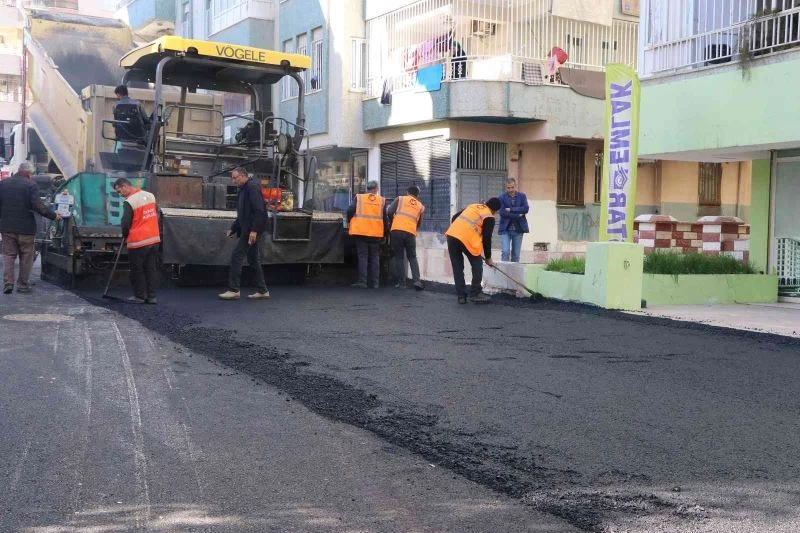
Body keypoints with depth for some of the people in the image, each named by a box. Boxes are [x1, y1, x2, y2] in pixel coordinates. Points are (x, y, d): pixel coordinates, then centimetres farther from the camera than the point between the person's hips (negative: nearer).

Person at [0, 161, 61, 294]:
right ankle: (23, 285, 9)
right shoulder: (31, 185, -10)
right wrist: (54, 215, -9)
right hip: (25, 228, -4)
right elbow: (37, 206, -18)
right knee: (26, 257, 7)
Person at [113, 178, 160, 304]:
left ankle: (140, 296, 11)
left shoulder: (129, 202, -15)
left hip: (138, 242, -7)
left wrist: (125, 236, 7)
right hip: (154, 239, 7)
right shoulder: (150, 195, 7)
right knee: (151, 269, 11)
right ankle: (151, 296, 13)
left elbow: (125, 224, -12)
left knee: (137, 270, 6)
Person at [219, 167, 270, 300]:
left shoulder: (252, 187, -11)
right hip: (247, 230, 10)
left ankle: (233, 290, -8)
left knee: (236, 257, -10)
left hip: (252, 231, -10)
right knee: (254, 260, 11)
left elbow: (259, 210, -20)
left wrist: (254, 230, -25)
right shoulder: (244, 190, 21)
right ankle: (262, 291, 15)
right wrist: (233, 229, 21)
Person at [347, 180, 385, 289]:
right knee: (375, 257, 10)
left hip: (361, 231, -1)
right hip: (376, 233, 1)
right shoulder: (382, 200, 6)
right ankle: (374, 282, 8)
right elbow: (385, 218, 5)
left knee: (362, 257, 3)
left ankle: (362, 281, -4)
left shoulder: (359, 198, 3)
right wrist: (385, 233, 13)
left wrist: (349, 222, 11)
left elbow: (350, 210, -6)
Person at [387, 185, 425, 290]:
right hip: (410, 233, 1)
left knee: (399, 257, 8)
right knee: (412, 257, 13)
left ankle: (401, 283, 5)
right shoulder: (421, 206, 19)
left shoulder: (400, 199, 14)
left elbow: (389, 212, 5)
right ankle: (417, 281, -2)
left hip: (396, 230, -1)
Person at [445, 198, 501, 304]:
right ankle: (475, 294, 12)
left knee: (457, 266, 13)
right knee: (477, 265, 12)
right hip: (467, 239, -6)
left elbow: (454, 218, 24)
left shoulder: (472, 206, 25)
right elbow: (486, 239, 4)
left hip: (451, 234, 6)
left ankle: (461, 296, 13)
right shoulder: (489, 217, 7)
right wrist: (488, 258, 13)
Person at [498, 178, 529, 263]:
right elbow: (502, 212, -11)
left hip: (518, 229, 2)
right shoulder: (502, 197, 1)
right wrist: (517, 215, -12)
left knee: (516, 254, 6)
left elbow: (525, 209, -8)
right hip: (505, 229, -2)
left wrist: (511, 209, -12)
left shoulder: (522, 196, 7)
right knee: (505, 252, -12)